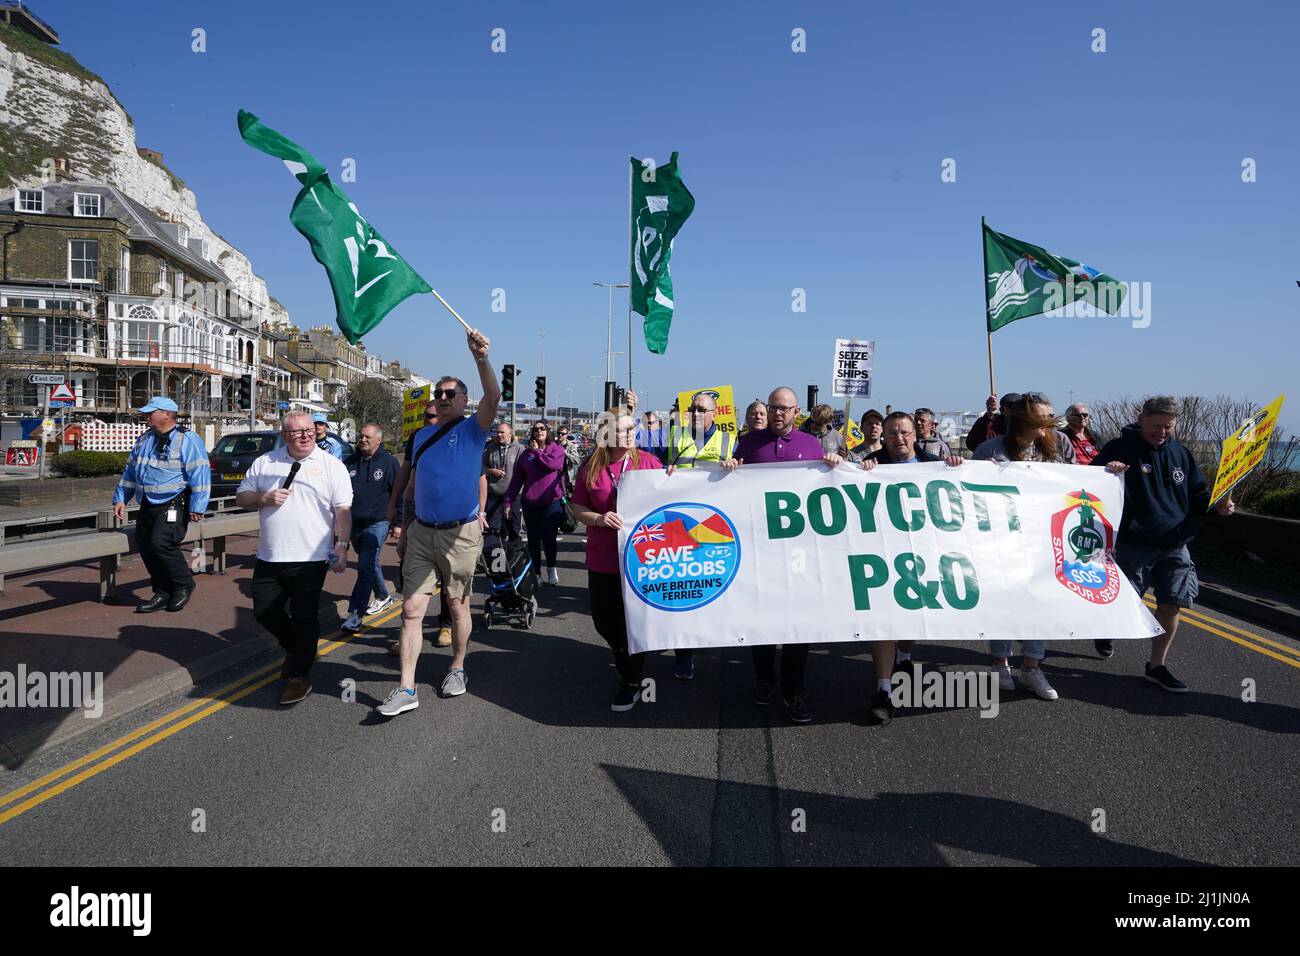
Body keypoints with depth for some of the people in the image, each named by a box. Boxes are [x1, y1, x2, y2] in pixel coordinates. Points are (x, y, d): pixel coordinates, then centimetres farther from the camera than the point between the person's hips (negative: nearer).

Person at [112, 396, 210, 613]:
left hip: (174, 505, -8)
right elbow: (130, 471, 23)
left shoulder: (187, 440, -8)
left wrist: (197, 507, -18)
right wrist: (120, 498, 16)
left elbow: (199, 473, -14)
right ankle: (163, 593, 17)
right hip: (148, 506, 8)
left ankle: (184, 585, 0)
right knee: (145, 547, 4)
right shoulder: (144, 439, 16)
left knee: (160, 542, -21)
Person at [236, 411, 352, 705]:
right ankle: (294, 649, 38)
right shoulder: (264, 463, 9)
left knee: (304, 618, -1)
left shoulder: (331, 465, -1)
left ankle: (300, 676, 11)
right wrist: (265, 498, -7)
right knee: (264, 611, 13)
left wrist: (342, 546, -11)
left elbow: (343, 510, -3)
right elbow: (241, 497, 13)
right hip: (270, 558, 5)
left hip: (310, 559, -4)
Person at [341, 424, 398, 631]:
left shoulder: (388, 463, -3)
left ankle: (355, 614, -16)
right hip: (354, 523, 5)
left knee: (365, 567, -14)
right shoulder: (349, 462, 8)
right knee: (370, 564, 18)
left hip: (377, 523, -5)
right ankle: (383, 597, 38)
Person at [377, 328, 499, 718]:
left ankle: (457, 668, 29)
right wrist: (406, 528, 15)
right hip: (421, 532, 4)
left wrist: (480, 358, -36)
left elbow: (493, 397, -22)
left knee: (458, 606, 9)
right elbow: (414, 485, 19)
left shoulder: (472, 429, -2)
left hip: (460, 534, -4)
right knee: (411, 608, -2)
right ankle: (406, 689, 1)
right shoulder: (422, 435, 13)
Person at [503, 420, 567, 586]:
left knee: (549, 538, -3)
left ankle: (551, 568, 21)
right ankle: (537, 573, 17)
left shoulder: (557, 449, 3)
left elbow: (552, 464, -19)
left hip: (552, 502, -2)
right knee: (533, 540, 6)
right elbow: (516, 479, 7)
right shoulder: (526, 453, 8)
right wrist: (509, 501, 2)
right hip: (530, 503, 3)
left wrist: (537, 451, -4)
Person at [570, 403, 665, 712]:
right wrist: (599, 518, -15)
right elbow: (577, 508, 3)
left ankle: (631, 680, 24)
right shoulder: (591, 465, -1)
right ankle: (624, 656, 47)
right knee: (603, 620, 14)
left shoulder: (648, 462, -4)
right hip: (602, 559, 3)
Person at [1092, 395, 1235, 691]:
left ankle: (1157, 666, 17)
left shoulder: (1180, 453, 10)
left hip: (1174, 546, 5)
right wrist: (1106, 472, -31)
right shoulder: (1120, 449, -7)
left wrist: (1217, 505, -3)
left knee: (1171, 605, 3)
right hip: (1133, 545, -5)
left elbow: (1198, 492, 18)